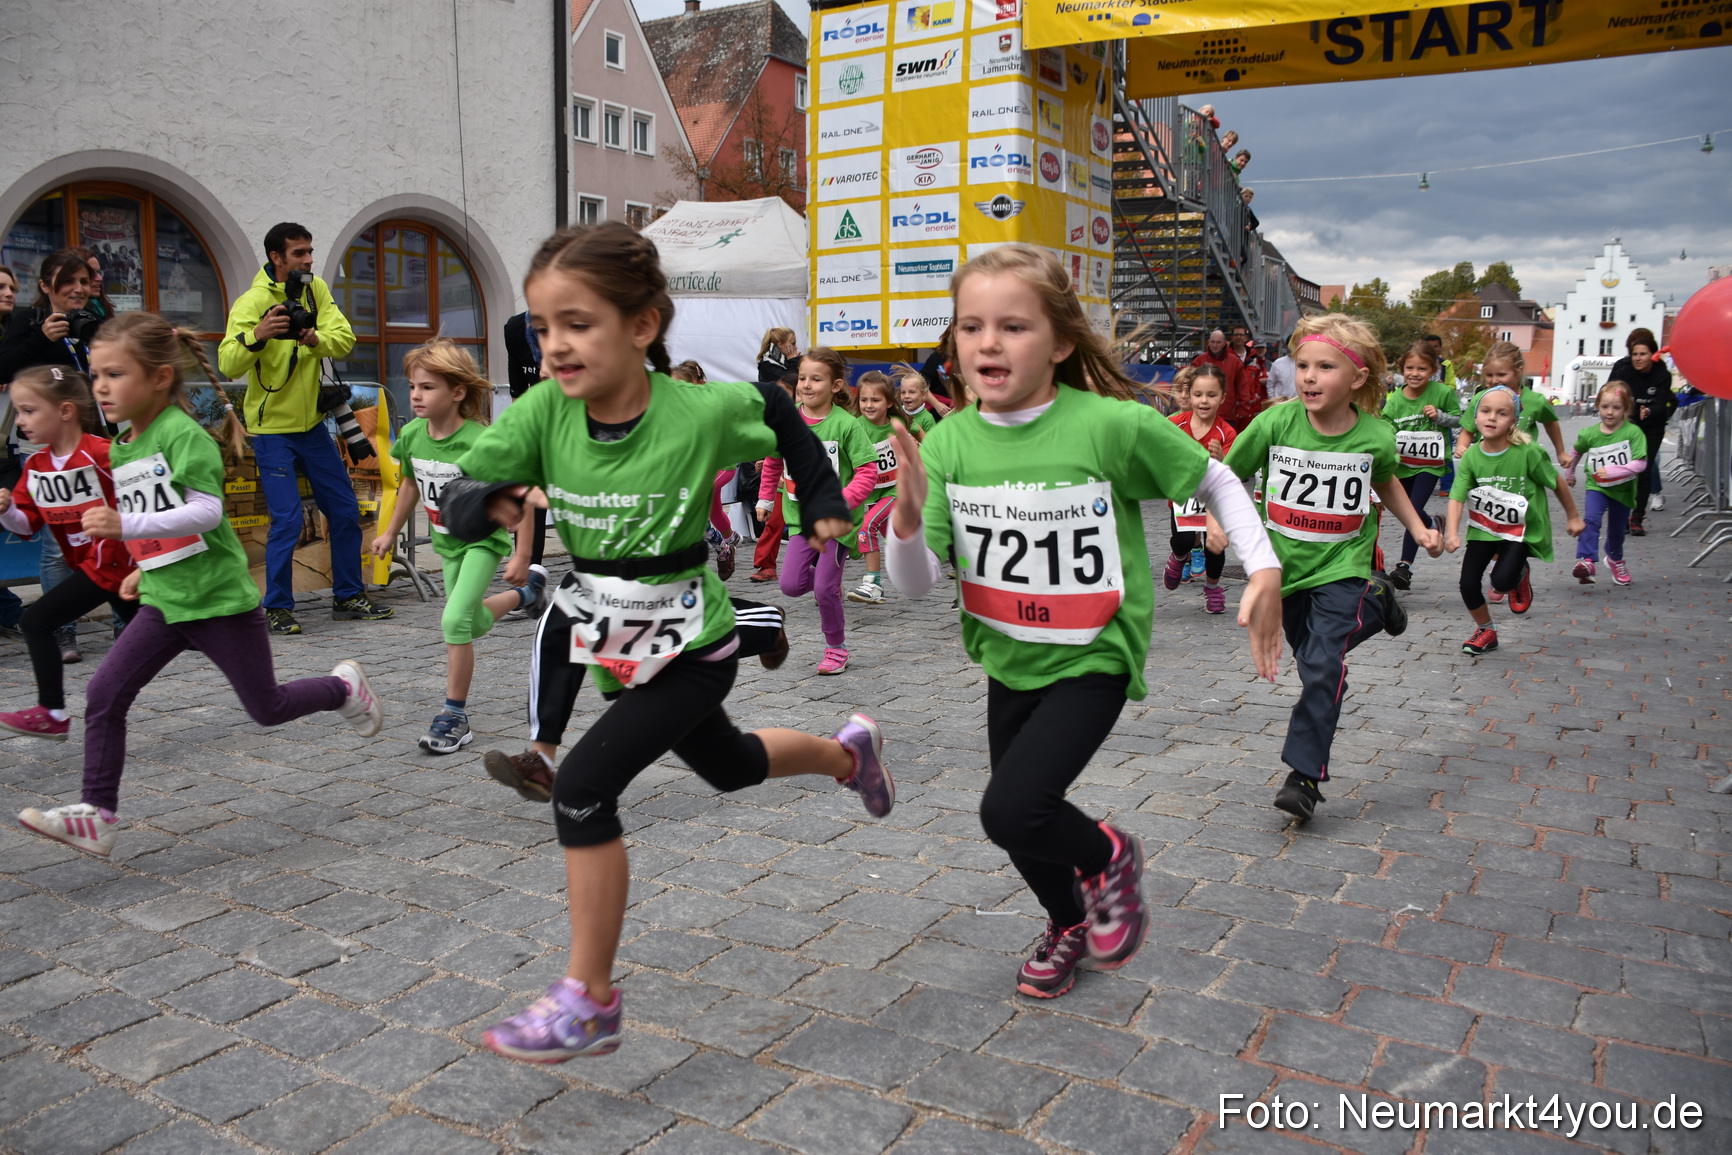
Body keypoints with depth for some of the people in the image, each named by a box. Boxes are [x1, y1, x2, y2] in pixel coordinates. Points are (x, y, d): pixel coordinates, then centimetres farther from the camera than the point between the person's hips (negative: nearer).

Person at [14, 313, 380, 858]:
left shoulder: (184, 433, -17)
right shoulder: (119, 451, 9)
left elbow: (206, 512, -28)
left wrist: (127, 526, -36)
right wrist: (145, 567, 21)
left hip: (220, 599, -7)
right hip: (164, 603, 7)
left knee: (267, 708, 6)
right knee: (103, 694, -5)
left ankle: (343, 686, 33)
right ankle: (98, 815, 2)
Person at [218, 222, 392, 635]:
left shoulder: (316, 290, 3)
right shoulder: (253, 302, -13)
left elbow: (344, 338, -9)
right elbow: (229, 365, -22)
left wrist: (315, 339, -29)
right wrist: (257, 335, -39)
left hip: (312, 423, 6)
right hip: (272, 428, -6)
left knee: (345, 512, 9)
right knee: (287, 522, -9)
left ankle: (348, 597, 22)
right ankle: (277, 609, 6)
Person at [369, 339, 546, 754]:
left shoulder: (480, 442, -28)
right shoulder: (411, 435, -9)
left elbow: (521, 495, -22)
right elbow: (411, 482, 11)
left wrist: (521, 555, -22)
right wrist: (391, 532, 18)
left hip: (484, 537, -7)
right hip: (447, 540, 7)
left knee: (455, 619, -20)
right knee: (474, 625, 20)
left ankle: (455, 716, -6)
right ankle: (526, 590, 51)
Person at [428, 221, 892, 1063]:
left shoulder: (700, 412, -23)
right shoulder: (543, 414, -15)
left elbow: (776, 411, -2)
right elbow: (454, 501, -17)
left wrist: (822, 500, 0)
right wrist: (494, 503, -38)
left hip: (693, 650, -5)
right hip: (615, 648, 6)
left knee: (582, 789, -18)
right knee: (731, 767, 27)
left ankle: (589, 1003, -2)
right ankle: (849, 753, 58)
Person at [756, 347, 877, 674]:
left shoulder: (846, 424, -14)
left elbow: (868, 471, -15)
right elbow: (773, 460, 16)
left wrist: (841, 502, -25)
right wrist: (765, 498, 18)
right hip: (802, 515, 4)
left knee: (825, 589, -5)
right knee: (791, 584, -5)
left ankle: (837, 647, 18)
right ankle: (829, 584, 29)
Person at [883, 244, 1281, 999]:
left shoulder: (1111, 425, -21)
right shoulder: (947, 442, -10)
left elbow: (1215, 482, -4)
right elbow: (914, 584, -12)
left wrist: (1264, 570, -13)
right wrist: (908, 515, -31)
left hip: (1092, 660, -5)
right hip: (1009, 660, 5)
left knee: (1010, 811, -18)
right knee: (1020, 820, 18)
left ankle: (1107, 857, 16)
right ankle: (1068, 923, 49)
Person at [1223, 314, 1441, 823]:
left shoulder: (1375, 436, -9)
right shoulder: (1275, 424, -14)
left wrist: (1418, 528, 9)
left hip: (1342, 567, -2)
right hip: (1285, 566, 2)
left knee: (1322, 667, -14)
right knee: (1311, 661, 17)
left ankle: (1304, 773, -5)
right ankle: (1375, 603, 44)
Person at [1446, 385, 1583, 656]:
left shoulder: (1528, 453, -18)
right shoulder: (1471, 456, -11)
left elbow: (1556, 483, -4)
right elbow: (1457, 497, -16)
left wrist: (1573, 516, 8)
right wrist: (1452, 533, -30)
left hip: (1521, 530, -3)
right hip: (1483, 527, 3)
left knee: (1501, 580, -20)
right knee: (1468, 583, -4)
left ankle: (1520, 575, 20)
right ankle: (1485, 631, 24)